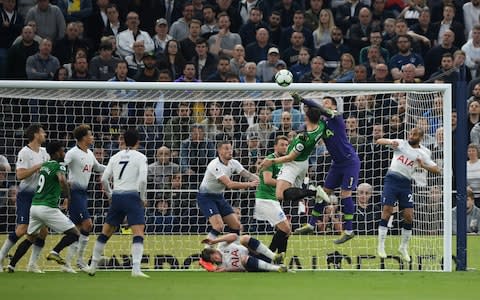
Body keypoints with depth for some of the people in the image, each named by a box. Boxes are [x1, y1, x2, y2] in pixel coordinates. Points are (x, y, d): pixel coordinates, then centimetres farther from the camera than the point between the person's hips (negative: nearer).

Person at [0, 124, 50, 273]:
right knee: (22, 230, -15)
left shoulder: (44, 152, 9)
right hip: (26, 195, -7)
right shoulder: (24, 153, -13)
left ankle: (32, 264, 10)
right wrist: (38, 166, -22)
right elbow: (20, 175, -23)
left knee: (43, 231, 2)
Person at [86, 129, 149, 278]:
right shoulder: (140, 157, 0)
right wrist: (143, 198, 1)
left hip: (116, 197, 5)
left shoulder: (115, 157, 13)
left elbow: (104, 179, 9)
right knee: (138, 233, -9)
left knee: (105, 232, 15)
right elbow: (142, 180, -11)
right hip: (132, 196, -5)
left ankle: (93, 266, 21)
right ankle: (136, 269, -24)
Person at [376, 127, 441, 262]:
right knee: (387, 211, -12)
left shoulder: (423, 153, 6)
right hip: (392, 179, -2)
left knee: (409, 216, -4)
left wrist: (423, 165, -16)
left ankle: (404, 247, 13)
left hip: (405, 183, 2)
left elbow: (437, 170, 2)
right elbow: (379, 141, 2)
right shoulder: (401, 143, 5)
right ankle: (381, 245, -6)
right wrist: (390, 142, -19)